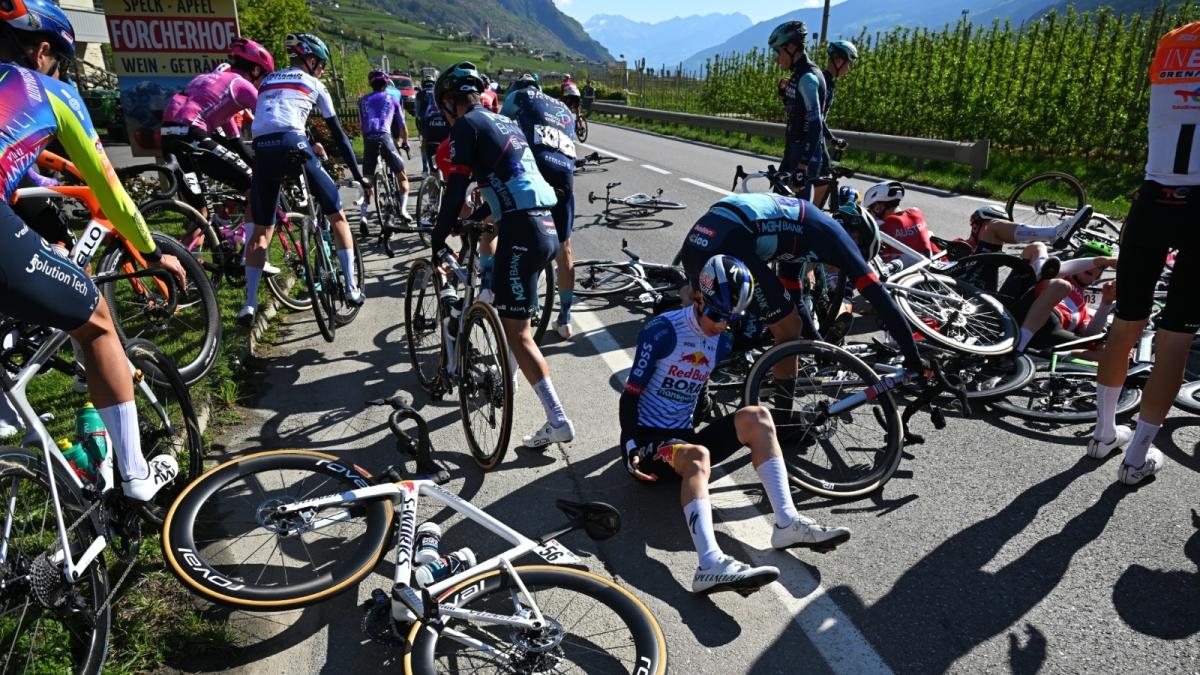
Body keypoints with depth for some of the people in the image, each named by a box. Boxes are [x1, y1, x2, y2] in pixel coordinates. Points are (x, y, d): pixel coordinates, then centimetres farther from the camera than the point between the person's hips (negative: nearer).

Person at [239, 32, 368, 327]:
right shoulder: (313, 84, 17)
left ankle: (249, 304, 5)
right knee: (337, 215, 12)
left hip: (262, 151, 4)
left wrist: (267, 159, 37)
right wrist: (357, 174, 19)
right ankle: (352, 287, 8)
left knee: (261, 230, 12)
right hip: (292, 145, -4)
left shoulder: (267, 81, 30)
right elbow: (338, 133, 15)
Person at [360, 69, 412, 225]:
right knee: (402, 176, 7)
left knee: (367, 180, 10)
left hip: (368, 139, 2)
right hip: (385, 137, -2)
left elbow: (361, 124, 24)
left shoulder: (363, 100, 25)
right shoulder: (393, 99, 20)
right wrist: (405, 142, 38)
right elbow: (402, 126, 22)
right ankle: (403, 209, -11)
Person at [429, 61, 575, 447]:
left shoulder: (466, 125, -1)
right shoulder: (505, 122, 23)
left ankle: (558, 422, -7)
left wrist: (438, 241, 3)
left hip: (522, 231, -9)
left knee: (517, 332, -4)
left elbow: (456, 188, -7)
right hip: (547, 227, 9)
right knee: (504, 304, 29)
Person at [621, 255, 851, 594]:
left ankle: (786, 523, -25)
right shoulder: (662, 331, -11)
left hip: (684, 436, 6)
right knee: (698, 455, -38)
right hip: (647, 438, -6)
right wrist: (631, 448, -24)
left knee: (756, 416, -16)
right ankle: (711, 565, -58)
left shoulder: (722, 342, 8)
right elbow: (630, 395, -12)